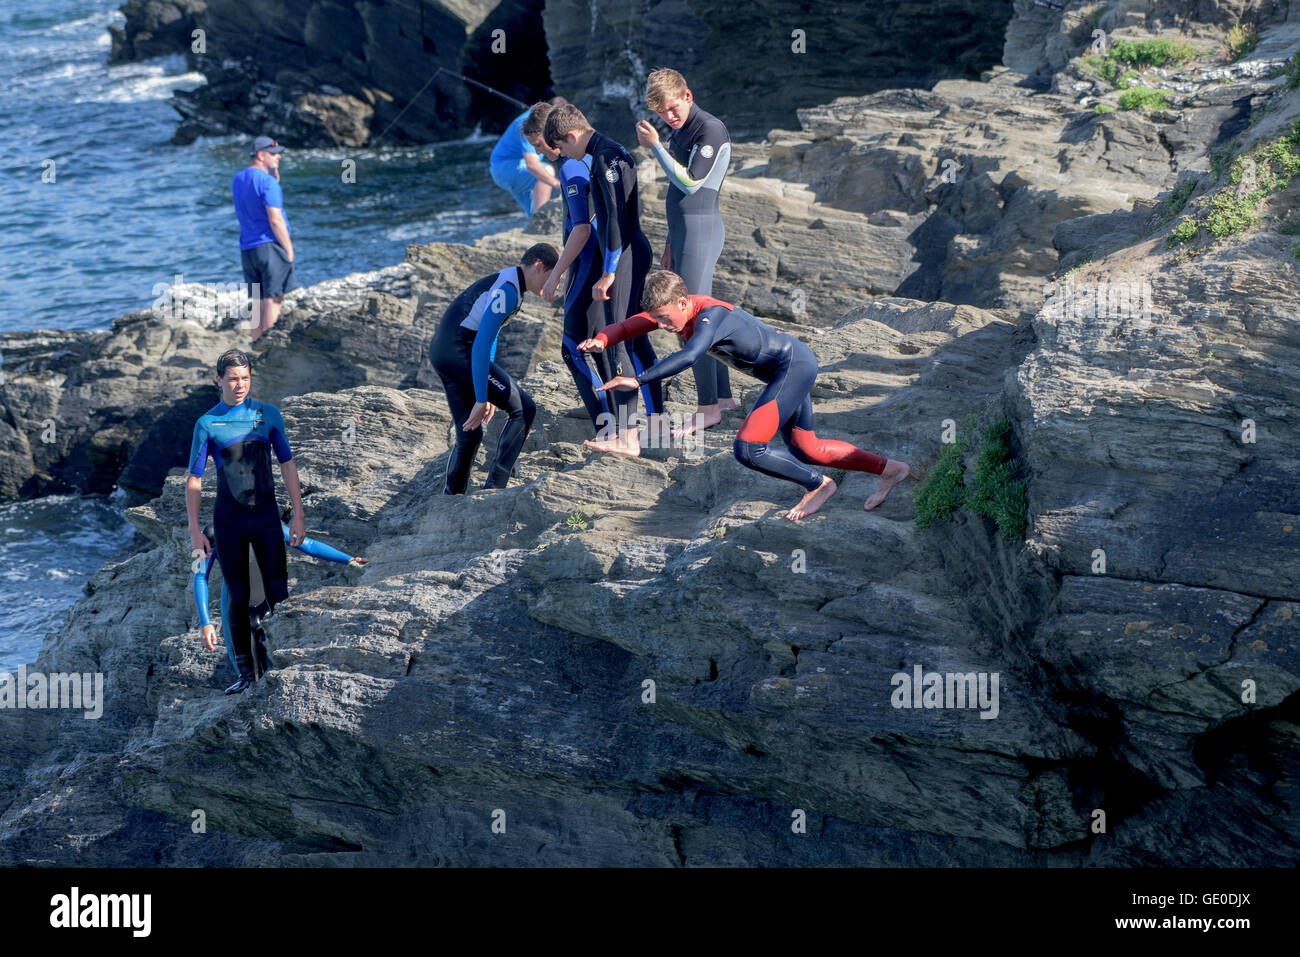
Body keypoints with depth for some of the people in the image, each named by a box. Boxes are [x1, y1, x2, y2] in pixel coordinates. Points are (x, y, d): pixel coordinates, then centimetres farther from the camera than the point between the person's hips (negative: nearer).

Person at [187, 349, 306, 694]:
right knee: (238, 598, 3)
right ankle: (245, 673, 9)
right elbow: (194, 480, 4)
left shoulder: (268, 415, 5)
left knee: (278, 594, -4)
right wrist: (195, 530, -2)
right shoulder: (207, 424, 1)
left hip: (266, 514, 1)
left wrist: (298, 516, 2)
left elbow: (287, 465, 8)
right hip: (229, 519, -1)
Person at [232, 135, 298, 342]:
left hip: (247, 249, 8)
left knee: (258, 301, 12)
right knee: (274, 300, -4)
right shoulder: (267, 181, -14)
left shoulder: (238, 179, 12)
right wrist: (289, 250, -10)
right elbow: (275, 220, -18)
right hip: (270, 246, -8)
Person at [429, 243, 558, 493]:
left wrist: (489, 393, 29)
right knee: (523, 408, -6)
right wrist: (482, 399, -22)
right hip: (460, 352, -10)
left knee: (470, 435, 16)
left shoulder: (503, 282, 20)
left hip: (440, 353, 10)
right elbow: (481, 344, -22)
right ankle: (494, 487, -10)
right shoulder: (507, 290, -14)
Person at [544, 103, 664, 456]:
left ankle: (627, 437, -9)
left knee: (619, 344, -9)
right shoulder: (614, 152, 15)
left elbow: (616, 216, -22)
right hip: (636, 252, 10)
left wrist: (608, 273, -20)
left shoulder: (606, 157, -16)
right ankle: (657, 420, 21)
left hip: (623, 256, -10)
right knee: (637, 341, 15)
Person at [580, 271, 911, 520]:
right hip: (785, 368, 10)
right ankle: (889, 469, 35)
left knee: (747, 450, -18)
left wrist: (638, 380, -51)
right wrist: (600, 340, -26)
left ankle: (818, 484, 2)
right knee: (806, 450, 22)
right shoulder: (674, 308, -5)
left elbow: (689, 357, -49)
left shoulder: (711, 315, -31)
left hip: (794, 365, -10)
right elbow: (629, 326, -4)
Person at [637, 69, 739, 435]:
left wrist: (655, 146, -16)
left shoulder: (711, 129, -13)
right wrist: (671, 244, 23)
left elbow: (690, 183, -21)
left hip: (700, 230, -10)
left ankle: (708, 407, -7)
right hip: (683, 232, 10)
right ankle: (724, 395, 19)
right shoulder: (680, 131, 16)